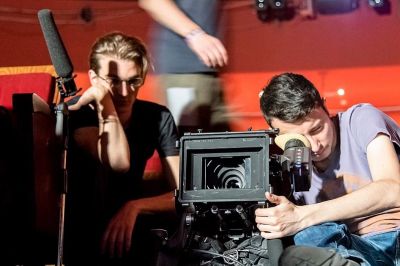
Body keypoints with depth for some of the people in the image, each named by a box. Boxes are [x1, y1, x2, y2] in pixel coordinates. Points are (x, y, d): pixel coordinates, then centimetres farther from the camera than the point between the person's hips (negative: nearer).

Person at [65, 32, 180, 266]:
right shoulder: (78, 111, -14)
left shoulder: (158, 117, -5)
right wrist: (104, 102, -30)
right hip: (80, 230, -2)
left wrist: (135, 207, -27)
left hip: (131, 222, 2)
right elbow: (118, 164, -32)